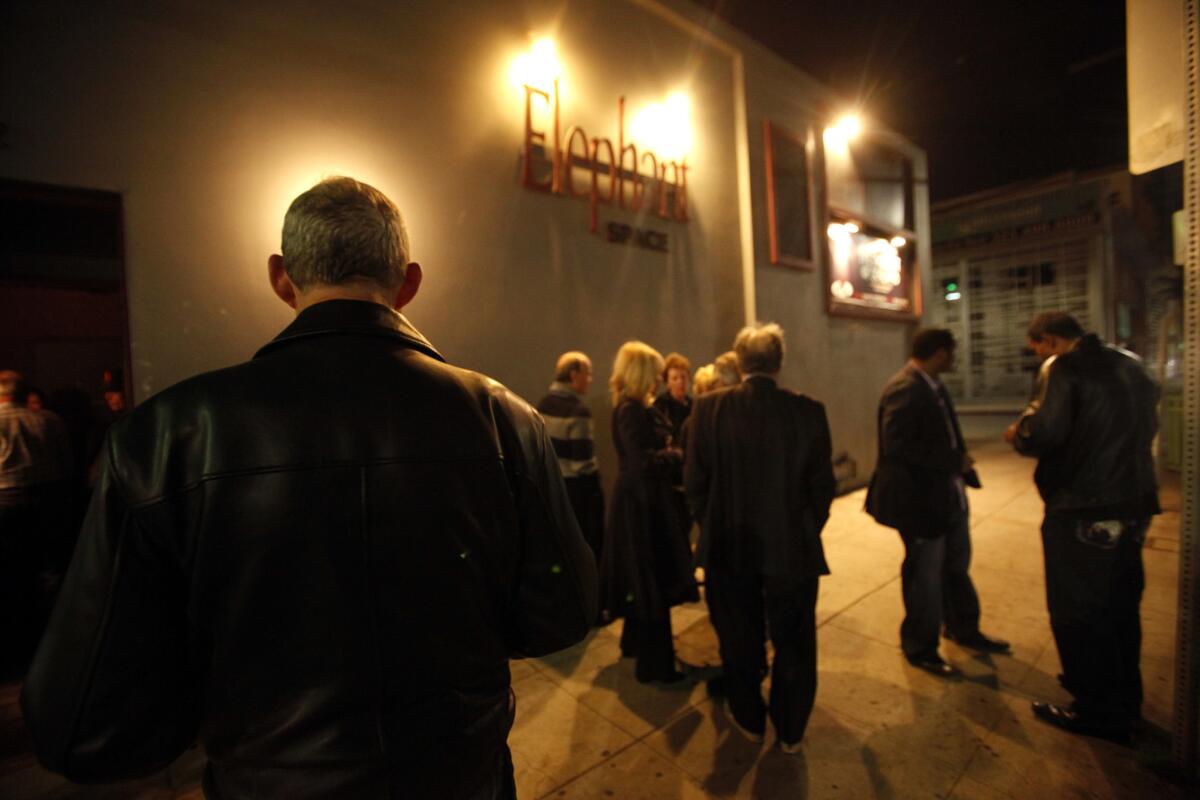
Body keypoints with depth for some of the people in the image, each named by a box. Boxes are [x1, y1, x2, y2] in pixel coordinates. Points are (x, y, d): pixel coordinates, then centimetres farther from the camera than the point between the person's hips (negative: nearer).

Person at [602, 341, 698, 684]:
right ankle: (653, 664, 17)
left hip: (640, 500, 10)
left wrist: (670, 453, -1)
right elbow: (643, 462, -26)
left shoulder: (633, 407, 10)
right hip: (642, 503, -10)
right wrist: (678, 455, -12)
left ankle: (635, 642, 40)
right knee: (652, 581, 2)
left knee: (642, 578, 22)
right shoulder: (631, 410, -20)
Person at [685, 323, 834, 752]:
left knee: (740, 640, 21)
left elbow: (696, 482, -9)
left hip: (730, 546, 0)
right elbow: (822, 485, -3)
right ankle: (791, 731, 39)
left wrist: (714, 529, 7)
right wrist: (807, 531, 13)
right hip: (793, 547, 1)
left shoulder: (710, 407, -13)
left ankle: (750, 720, 42)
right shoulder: (809, 410, -10)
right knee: (794, 644, 20)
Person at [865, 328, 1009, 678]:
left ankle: (964, 630, 47)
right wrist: (954, 461, -22)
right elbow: (896, 446, -30)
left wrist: (959, 463, 2)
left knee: (957, 567, 25)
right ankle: (920, 648, 29)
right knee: (925, 575, 8)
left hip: (949, 493, 9)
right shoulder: (904, 389, -23)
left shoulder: (931, 385, 7)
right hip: (920, 498, -9)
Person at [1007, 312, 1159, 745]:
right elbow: (1146, 428, 20)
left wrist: (1019, 433, -4)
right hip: (1133, 504, 9)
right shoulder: (1131, 364, 11)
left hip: (1082, 511, -9)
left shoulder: (1068, 367, -14)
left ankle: (1097, 711, 17)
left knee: (1077, 612, 5)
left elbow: (1044, 435, -24)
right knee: (1120, 607, 21)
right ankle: (1124, 700, 36)